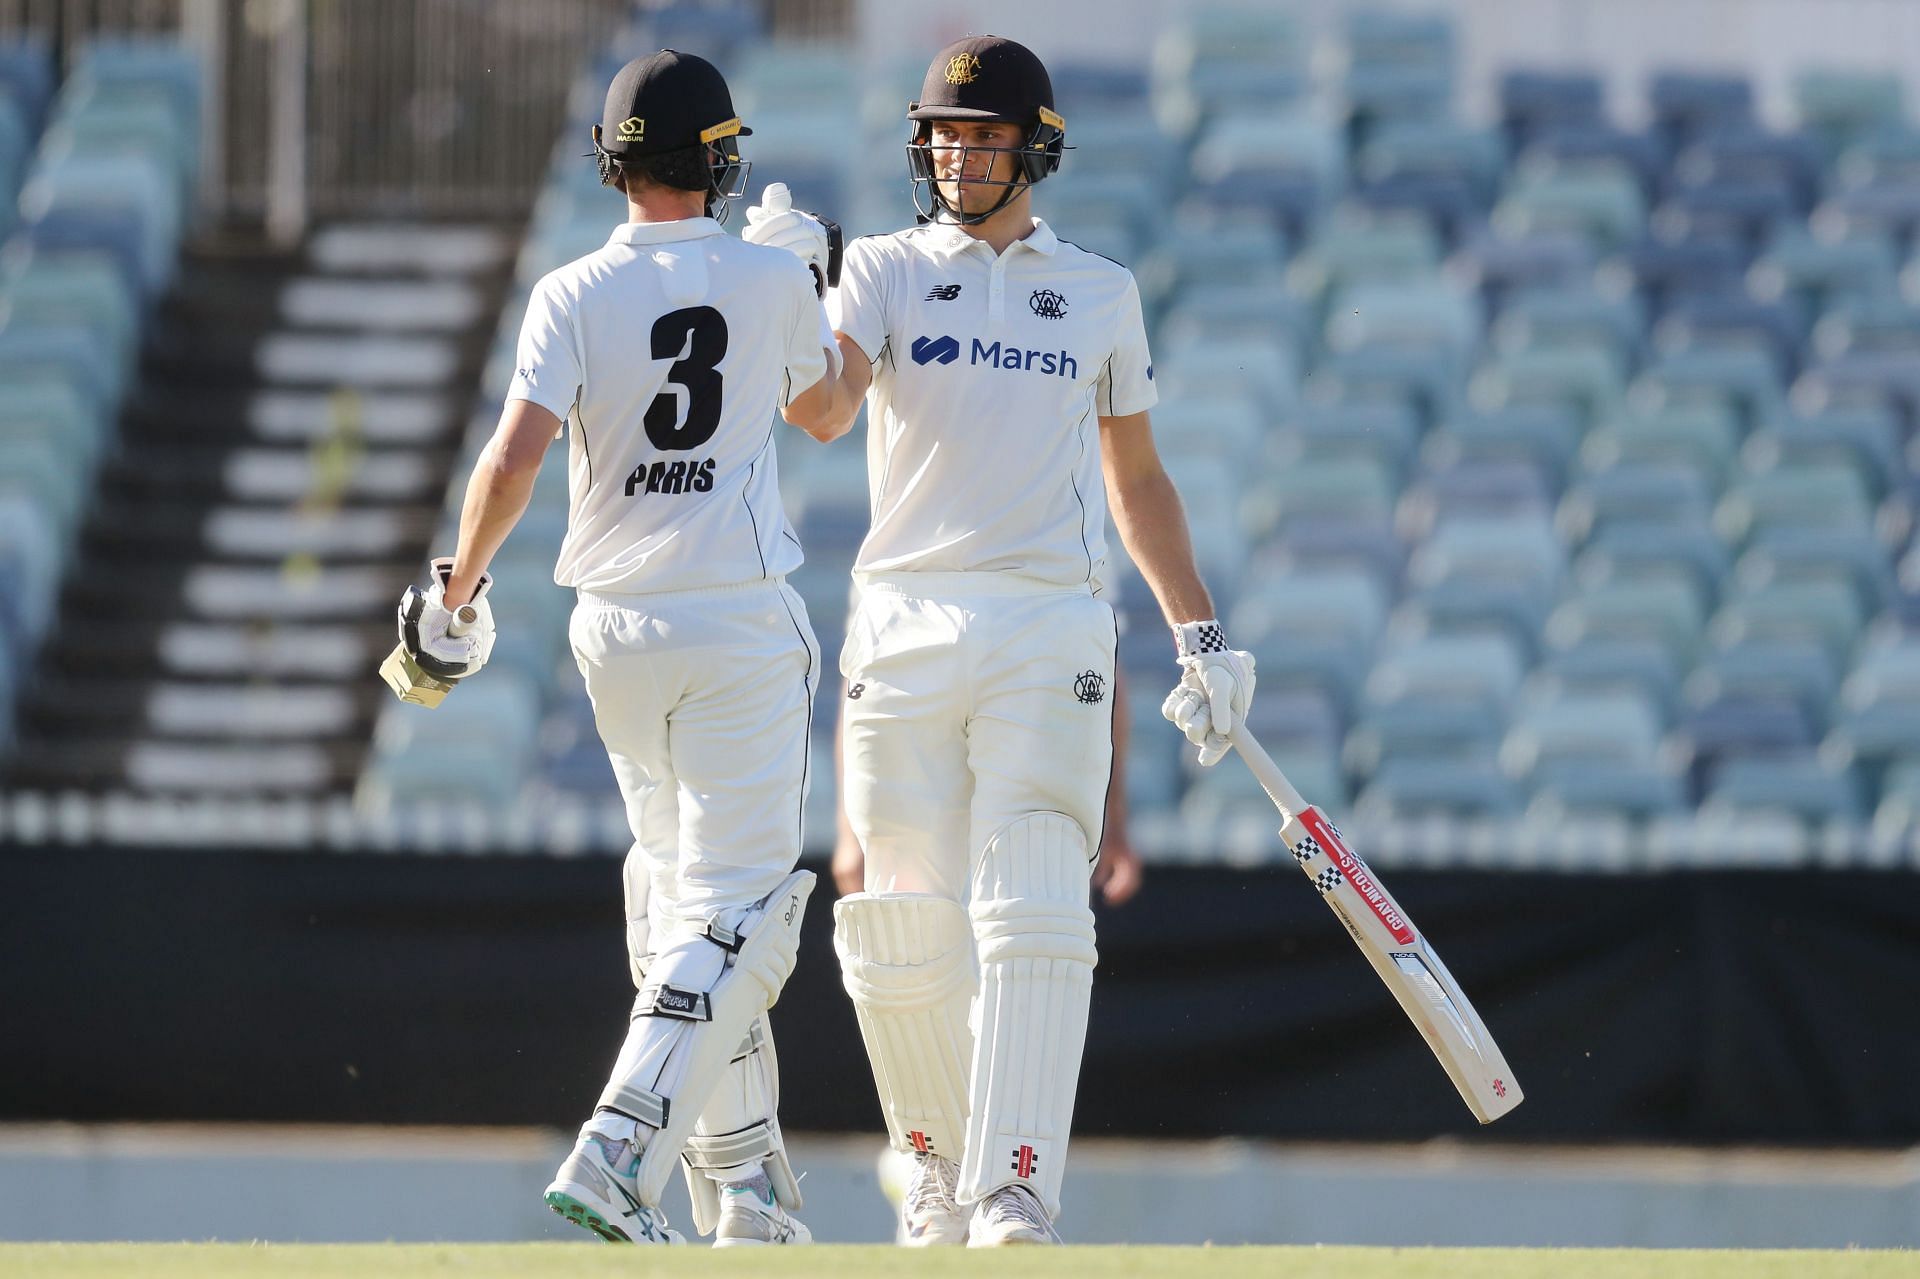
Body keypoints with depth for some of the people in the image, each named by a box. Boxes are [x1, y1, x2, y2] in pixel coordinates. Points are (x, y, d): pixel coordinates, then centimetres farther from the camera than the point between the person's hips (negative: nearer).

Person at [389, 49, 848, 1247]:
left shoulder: (574, 296, -5)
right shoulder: (774, 281, -3)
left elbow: (515, 455, -15)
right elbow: (818, 410, 17)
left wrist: (456, 589, -2)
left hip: (615, 629, 3)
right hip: (745, 627, -3)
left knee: (678, 884, 17)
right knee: (735, 903, -5)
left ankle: (743, 1178, 18)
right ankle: (620, 1151, -23)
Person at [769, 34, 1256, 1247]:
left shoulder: (1100, 291, 14)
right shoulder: (885, 271, 9)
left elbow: (1137, 479, 20)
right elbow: (822, 408, -9)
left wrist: (1201, 632, 14)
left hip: (1051, 631, 0)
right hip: (906, 630, 0)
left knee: (1032, 917, -13)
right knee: (908, 928, 1)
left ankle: (1017, 1189, -19)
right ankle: (940, 1164, 19)